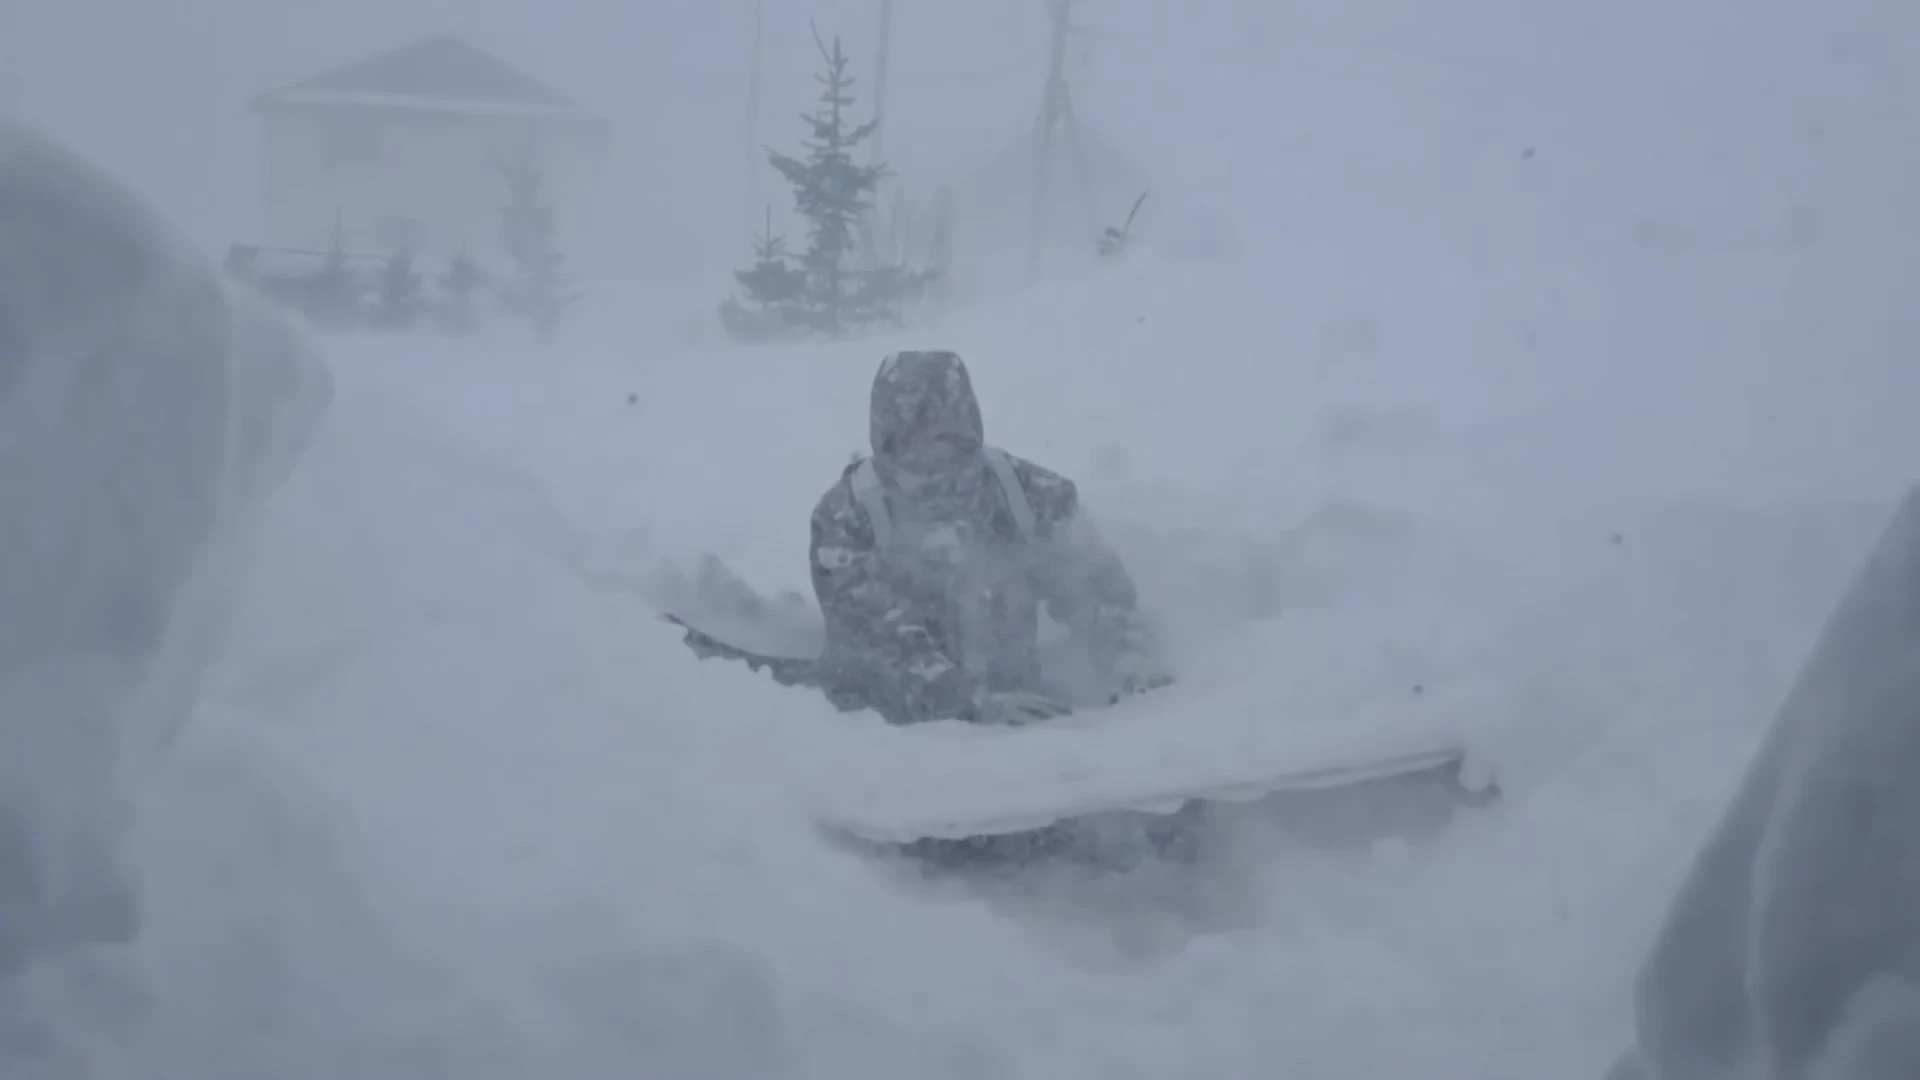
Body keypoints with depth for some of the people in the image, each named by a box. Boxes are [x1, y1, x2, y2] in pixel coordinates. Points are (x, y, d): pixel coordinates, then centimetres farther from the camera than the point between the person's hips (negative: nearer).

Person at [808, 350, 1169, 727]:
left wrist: (1129, 655, -17)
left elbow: (1089, 576, 3)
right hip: (895, 725, -2)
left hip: (1016, 706, 2)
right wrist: (976, 701, -29)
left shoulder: (1019, 488, 2)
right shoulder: (847, 517, -7)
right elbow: (876, 631, -17)